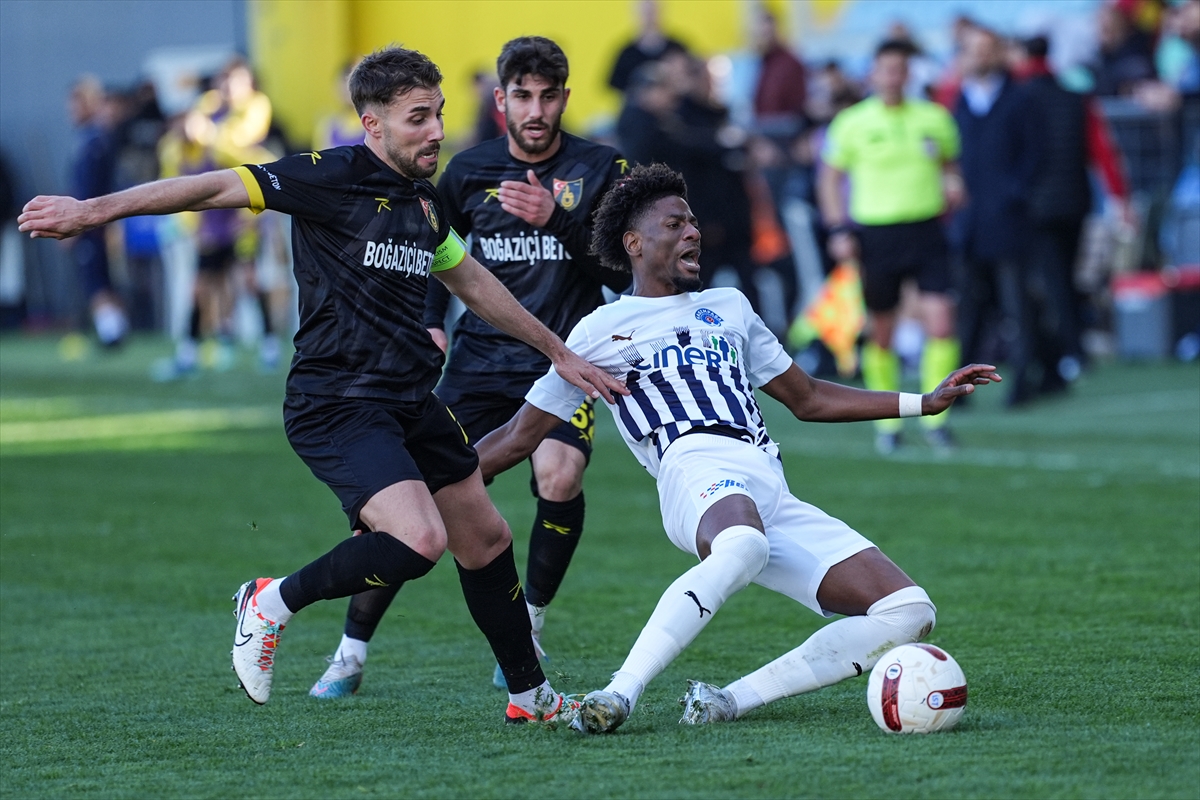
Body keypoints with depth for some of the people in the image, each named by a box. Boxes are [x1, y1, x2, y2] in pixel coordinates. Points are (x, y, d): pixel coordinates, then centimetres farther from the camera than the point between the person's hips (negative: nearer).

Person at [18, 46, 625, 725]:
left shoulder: (424, 202, 12)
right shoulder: (333, 177, -12)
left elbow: (474, 282, 27)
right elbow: (217, 187, -16)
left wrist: (558, 352, 31)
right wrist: (95, 210, -21)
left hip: (411, 402, 9)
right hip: (337, 406, -8)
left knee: (487, 542, 15)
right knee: (419, 540, -25)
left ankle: (530, 695, 32)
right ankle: (274, 604, -4)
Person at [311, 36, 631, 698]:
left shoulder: (599, 169, -3)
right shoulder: (469, 172, 4)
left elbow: (623, 272, -10)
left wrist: (557, 217, -21)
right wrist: (429, 323, 6)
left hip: (563, 359, -2)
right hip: (479, 358, 2)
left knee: (559, 479, -26)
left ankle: (528, 629, -1)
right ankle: (351, 651, 4)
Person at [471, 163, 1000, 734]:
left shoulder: (729, 307, 31)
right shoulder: (600, 332, 17)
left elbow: (808, 399, 36)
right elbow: (520, 437, 19)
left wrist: (925, 402, 31)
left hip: (775, 498, 6)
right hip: (699, 472, -6)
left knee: (908, 613, -11)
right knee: (743, 545, -45)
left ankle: (727, 702, -13)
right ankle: (620, 693, -46)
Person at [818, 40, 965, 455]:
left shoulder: (934, 118, 7)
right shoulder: (852, 123, 1)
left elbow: (950, 163, 21)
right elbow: (829, 178, 7)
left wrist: (953, 185, -2)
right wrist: (839, 229, -3)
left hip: (926, 231, 1)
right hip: (875, 232, -1)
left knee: (941, 324, -11)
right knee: (881, 334, 5)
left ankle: (935, 417, -1)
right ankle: (887, 423, 19)